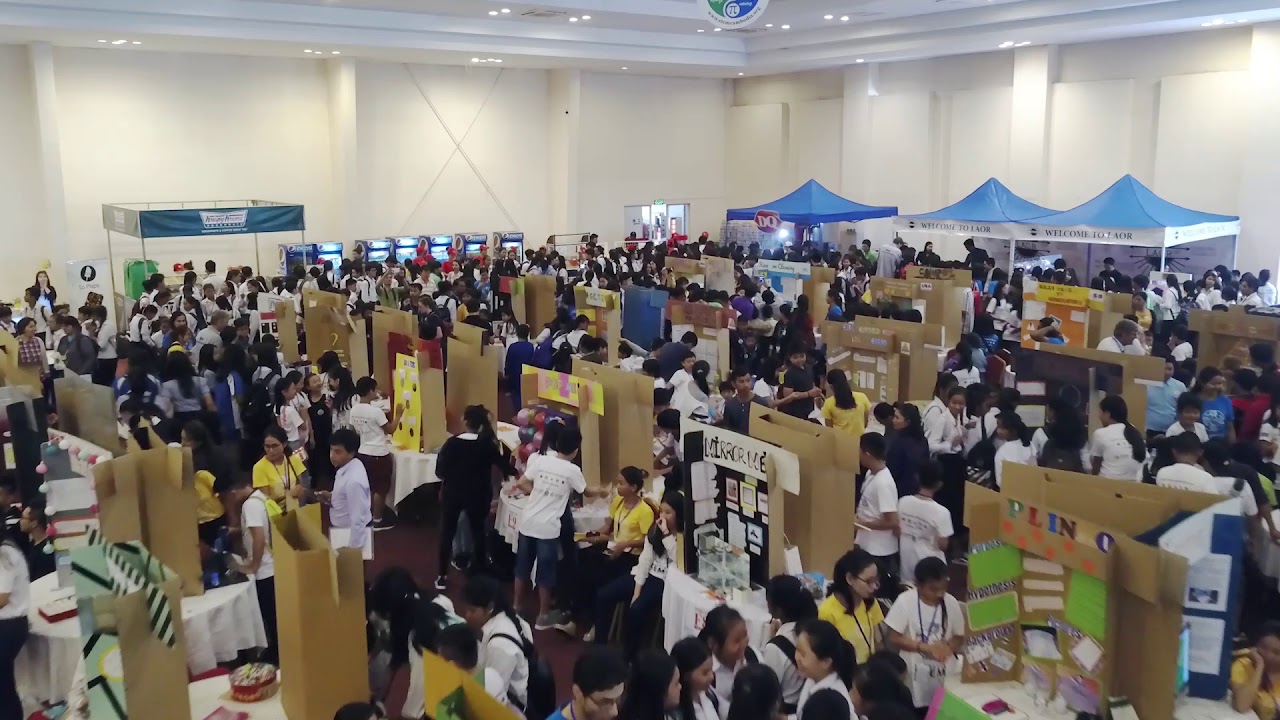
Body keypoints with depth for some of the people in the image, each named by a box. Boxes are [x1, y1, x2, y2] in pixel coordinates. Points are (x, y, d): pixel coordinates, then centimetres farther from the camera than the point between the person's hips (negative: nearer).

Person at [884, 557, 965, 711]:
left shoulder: (951, 603, -5)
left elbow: (959, 637, 6)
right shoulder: (905, 601, -14)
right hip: (915, 676, -2)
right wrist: (925, 647, -21)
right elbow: (894, 639, -11)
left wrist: (948, 646, -15)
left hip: (944, 674, 2)